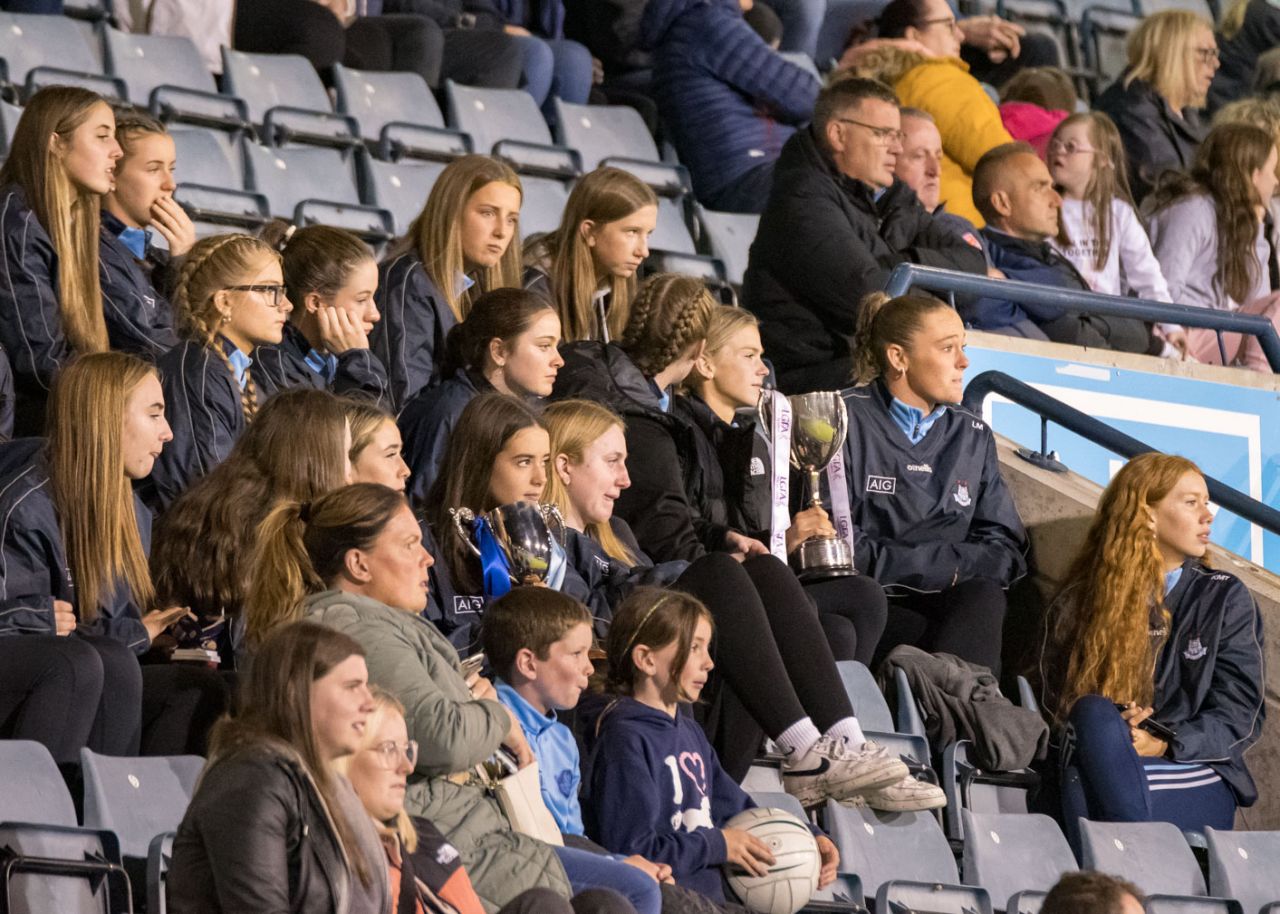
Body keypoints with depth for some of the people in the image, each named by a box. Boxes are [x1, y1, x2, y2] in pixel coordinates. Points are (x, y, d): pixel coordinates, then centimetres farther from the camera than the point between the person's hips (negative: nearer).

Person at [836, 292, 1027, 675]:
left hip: (956, 603, 5)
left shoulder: (973, 435, 19)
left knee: (983, 596, -32)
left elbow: (1005, 550, 11)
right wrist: (943, 563, -5)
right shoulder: (847, 421, 2)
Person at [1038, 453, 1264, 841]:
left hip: (1199, 782, -2)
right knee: (1096, 713, -34)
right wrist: (1110, 730, -14)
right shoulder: (1079, 603, 14)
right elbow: (1058, 704, 10)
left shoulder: (1225, 598, 11)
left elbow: (1240, 716, 4)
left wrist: (1162, 745, -14)